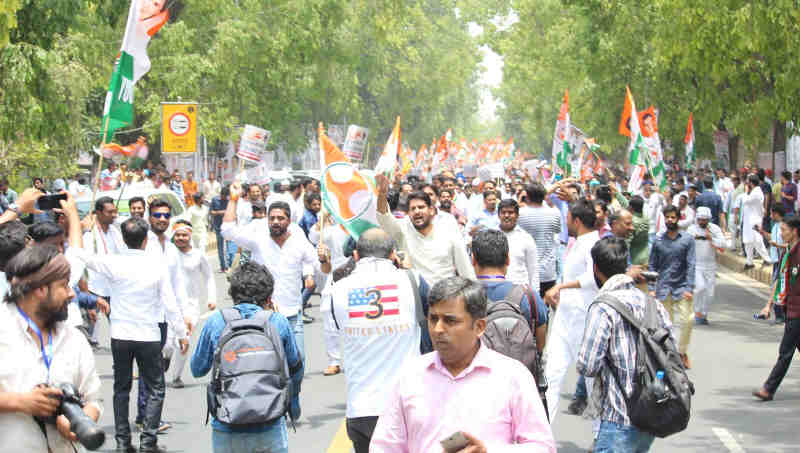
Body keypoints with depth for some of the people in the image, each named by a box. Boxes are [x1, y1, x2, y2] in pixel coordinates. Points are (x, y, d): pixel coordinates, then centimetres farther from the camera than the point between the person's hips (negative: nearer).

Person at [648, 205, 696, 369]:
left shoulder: (687, 239, 0)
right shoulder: (658, 241, 6)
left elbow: (691, 265, -4)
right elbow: (652, 266, 9)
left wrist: (689, 288, -11)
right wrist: (651, 288, 1)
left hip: (681, 287, -2)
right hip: (663, 288, 2)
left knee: (686, 320, -10)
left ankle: (682, 352, 9)